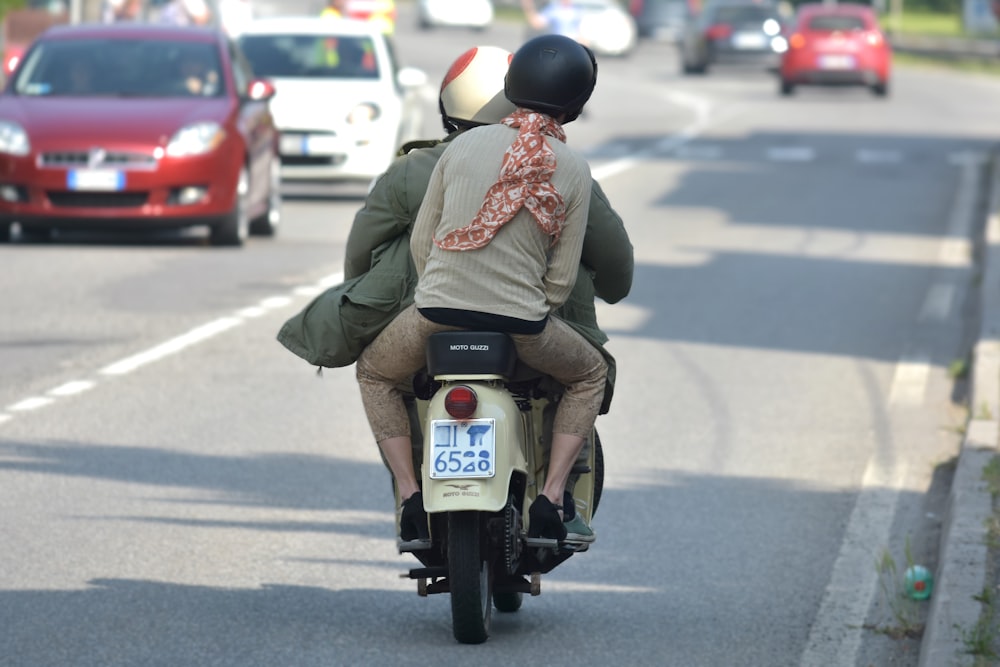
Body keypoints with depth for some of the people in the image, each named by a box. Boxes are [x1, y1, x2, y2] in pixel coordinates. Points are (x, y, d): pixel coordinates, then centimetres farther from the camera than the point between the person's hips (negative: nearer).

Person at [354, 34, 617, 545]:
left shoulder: (464, 145, 2)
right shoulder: (574, 170, 0)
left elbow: (421, 241, 7)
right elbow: (563, 277, 1)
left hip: (438, 310, 1)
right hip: (523, 322, -1)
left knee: (374, 373, 30)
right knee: (590, 374, 29)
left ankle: (411, 497, 16)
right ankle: (550, 498, 12)